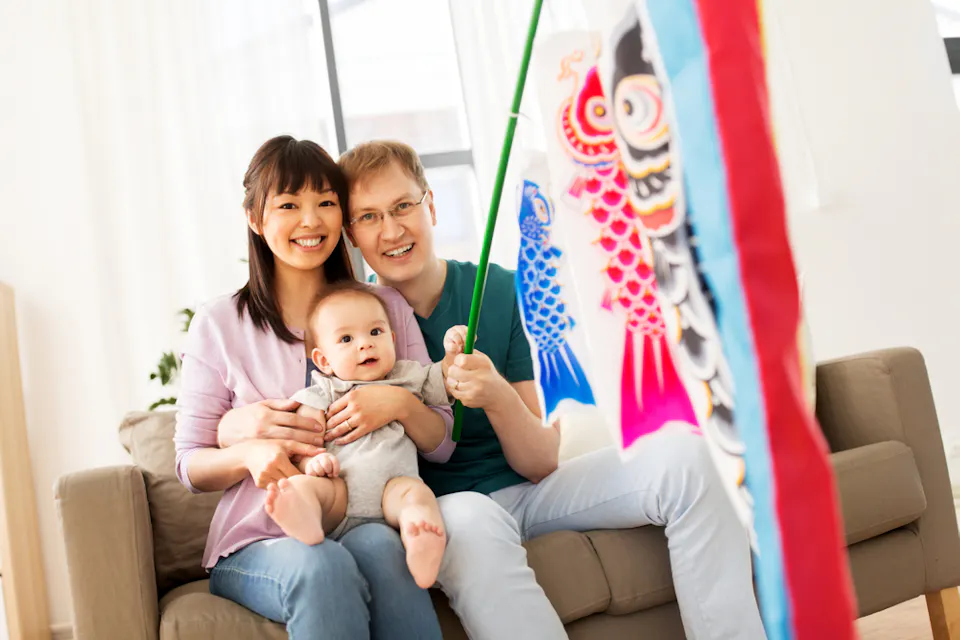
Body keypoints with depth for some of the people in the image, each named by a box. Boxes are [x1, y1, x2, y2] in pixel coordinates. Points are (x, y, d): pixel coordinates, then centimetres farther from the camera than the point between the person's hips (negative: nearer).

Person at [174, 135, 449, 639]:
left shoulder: (386, 308, 10)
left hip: (371, 525, 2)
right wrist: (246, 450, -17)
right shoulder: (219, 324, 4)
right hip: (259, 548, -1)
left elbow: (442, 443, 9)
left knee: (377, 545, -34)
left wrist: (401, 404, -13)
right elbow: (191, 467, 5)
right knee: (322, 565, -36)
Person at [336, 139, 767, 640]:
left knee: (682, 457, -16)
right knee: (473, 522, -39)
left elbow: (542, 464, -4)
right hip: (437, 506, -3)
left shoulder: (500, 291, -3)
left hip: (526, 489, 3)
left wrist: (498, 396, -25)